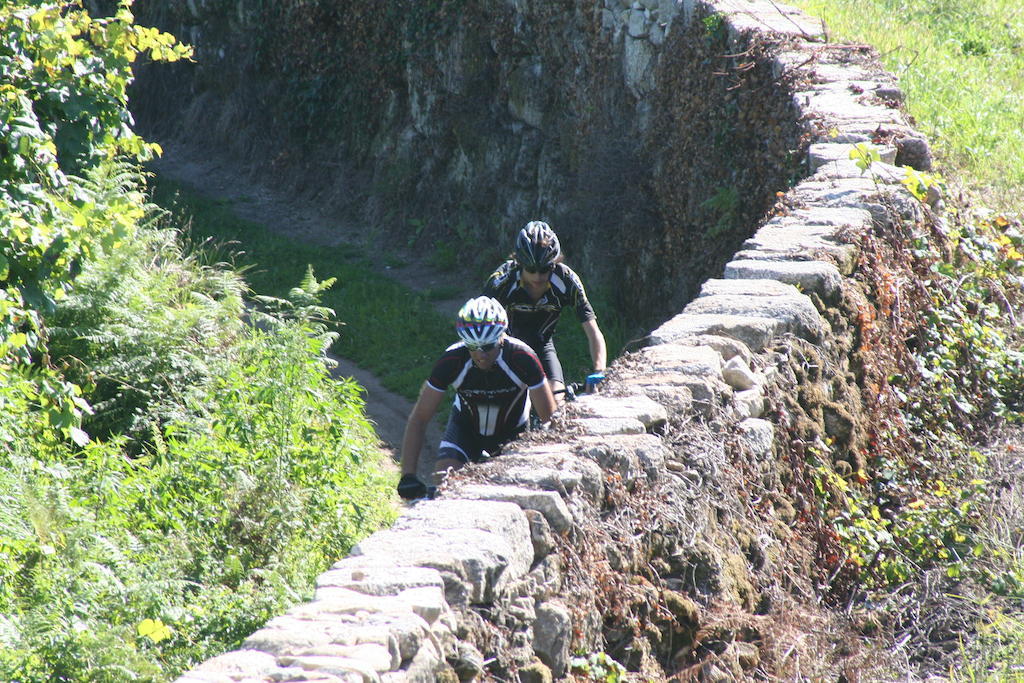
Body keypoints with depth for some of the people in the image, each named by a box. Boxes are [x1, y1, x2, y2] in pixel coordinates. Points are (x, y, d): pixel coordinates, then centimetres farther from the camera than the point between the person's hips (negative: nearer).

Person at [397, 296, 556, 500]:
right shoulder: (452, 360, -31)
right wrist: (408, 475, -33)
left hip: (512, 430, 0)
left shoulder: (522, 358, -33)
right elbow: (419, 418, -26)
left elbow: (549, 418, -26)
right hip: (466, 426, 0)